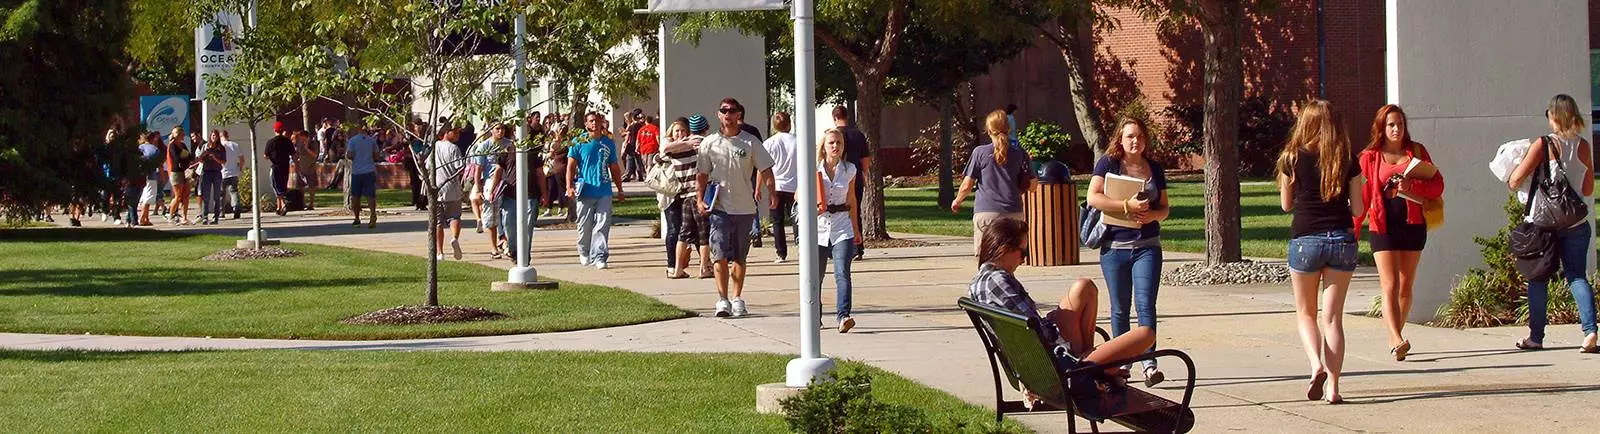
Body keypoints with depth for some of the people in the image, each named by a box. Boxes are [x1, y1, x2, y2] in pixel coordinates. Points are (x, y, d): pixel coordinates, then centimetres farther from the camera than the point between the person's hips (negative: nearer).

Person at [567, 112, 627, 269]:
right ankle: (584, 253, 30)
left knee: (602, 226, -7)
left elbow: (614, 168, 17)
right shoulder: (578, 142, 2)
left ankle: (599, 257, -7)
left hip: (604, 192, 1)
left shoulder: (609, 143, 10)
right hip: (585, 191, -1)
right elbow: (571, 166, 0)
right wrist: (569, 187, -11)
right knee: (584, 226, 7)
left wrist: (620, 190, 17)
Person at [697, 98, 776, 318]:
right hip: (719, 207, -1)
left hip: (745, 208, 1)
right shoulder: (709, 143, 4)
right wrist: (700, 199, -3)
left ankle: (737, 298, 17)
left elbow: (765, 169, 3)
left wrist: (771, 192, -13)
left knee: (739, 257, 9)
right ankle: (723, 299, -7)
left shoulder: (751, 142, 3)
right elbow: (702, 174, 9)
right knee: (721, 255, -10)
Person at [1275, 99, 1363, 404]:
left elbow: (1286, 204, 6)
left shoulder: (1293, 158, -3)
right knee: (1333, 316, 6)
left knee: (1306, 313, 14)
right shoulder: (1347, 162, 0)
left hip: (1305, 240, -1)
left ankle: (1316, 365, -12)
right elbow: (1357, 209, 1)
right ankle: (1333, 385, 0)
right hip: (1341, 239, 1)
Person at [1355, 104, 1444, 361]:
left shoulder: (1416, 152, 10)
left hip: (1413, 224, 3)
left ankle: (1394, 338, 19)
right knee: (1390, 287, -13)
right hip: (1383, 227, -3)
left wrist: (1411, 186, -14)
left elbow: (1437, 185, 4)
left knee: (1406, 287, 7)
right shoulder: (1370, 157, 5)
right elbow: (1362, 196, 5)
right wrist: (1353, 232, -1)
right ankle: (1397, 340, -25)